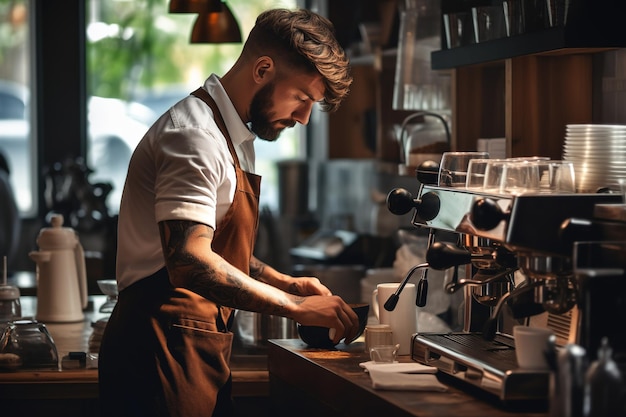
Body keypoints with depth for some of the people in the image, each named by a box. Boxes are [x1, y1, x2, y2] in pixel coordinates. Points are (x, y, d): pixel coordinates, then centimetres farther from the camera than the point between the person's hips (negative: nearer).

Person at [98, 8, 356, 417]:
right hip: (165, 350, -10)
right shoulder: (195, 134, -16)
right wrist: (295, 305, -22)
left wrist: (287, 283, 14)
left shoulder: (235, 137, 17)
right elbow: (190, 262, -27)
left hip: (198, 348, 10)